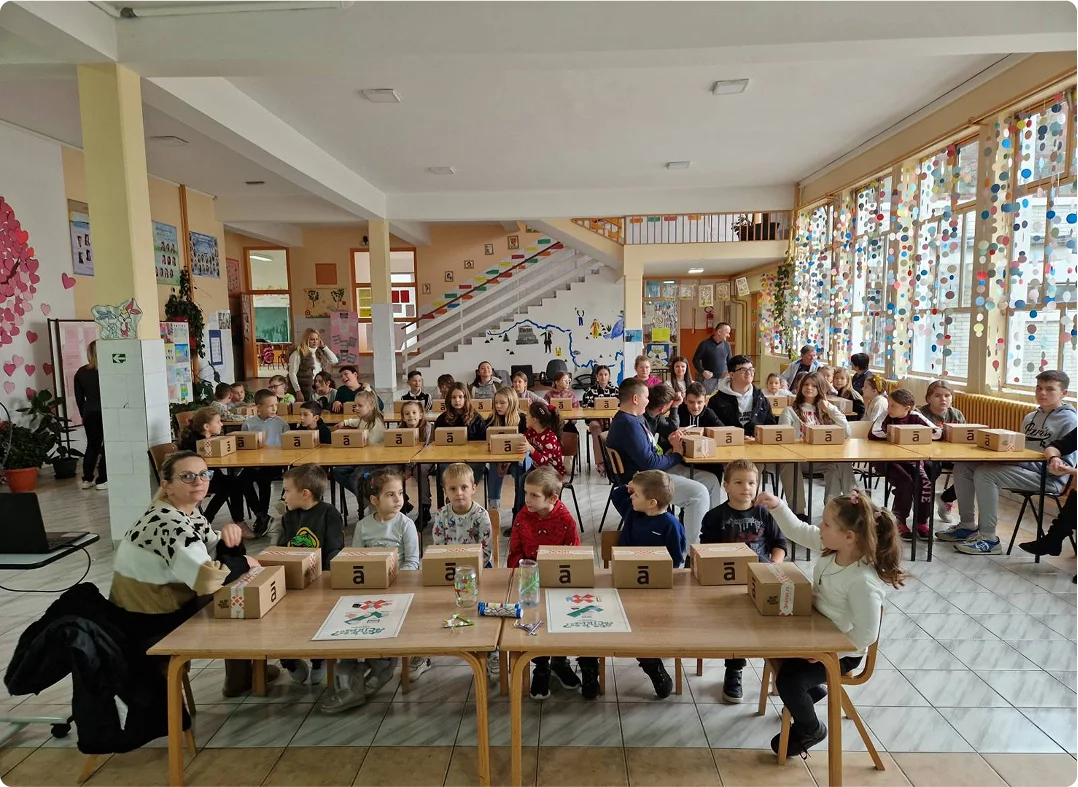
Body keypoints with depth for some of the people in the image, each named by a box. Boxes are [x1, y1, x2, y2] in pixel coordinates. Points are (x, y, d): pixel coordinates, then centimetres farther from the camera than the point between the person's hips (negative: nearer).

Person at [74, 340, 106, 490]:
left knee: (92, 444, 16)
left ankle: (87, 479, 18)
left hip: (89, 413, 4)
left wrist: (84, 414, 17)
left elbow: (79, 398, 7)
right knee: (106, 445, 4)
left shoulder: (81, 372, 3)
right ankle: (101, 480, 2)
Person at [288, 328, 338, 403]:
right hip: (305, 391, -5)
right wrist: (298, 391, -14)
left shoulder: (320, 353, 13)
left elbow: (334, 360, 6)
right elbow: (292, 373, -9)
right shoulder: (298, 353, -6)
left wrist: (324, 347, 2)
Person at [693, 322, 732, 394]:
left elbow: (730, 361, 16)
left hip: (722, 379, 4)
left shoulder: (726, 345, 7)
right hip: (708, 379, -4)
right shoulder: (705, 344, -6)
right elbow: (695, 360, -3)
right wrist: (702, 371, -17)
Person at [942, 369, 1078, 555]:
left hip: (1047, 477, -8)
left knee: (984, 474, -30)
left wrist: (1057, 466, -27)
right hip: (1021, 467, 8)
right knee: (962, 467, -6)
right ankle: (967, 526, 4)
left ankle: (989, 540, -22)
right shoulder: (1031, 417, 17)